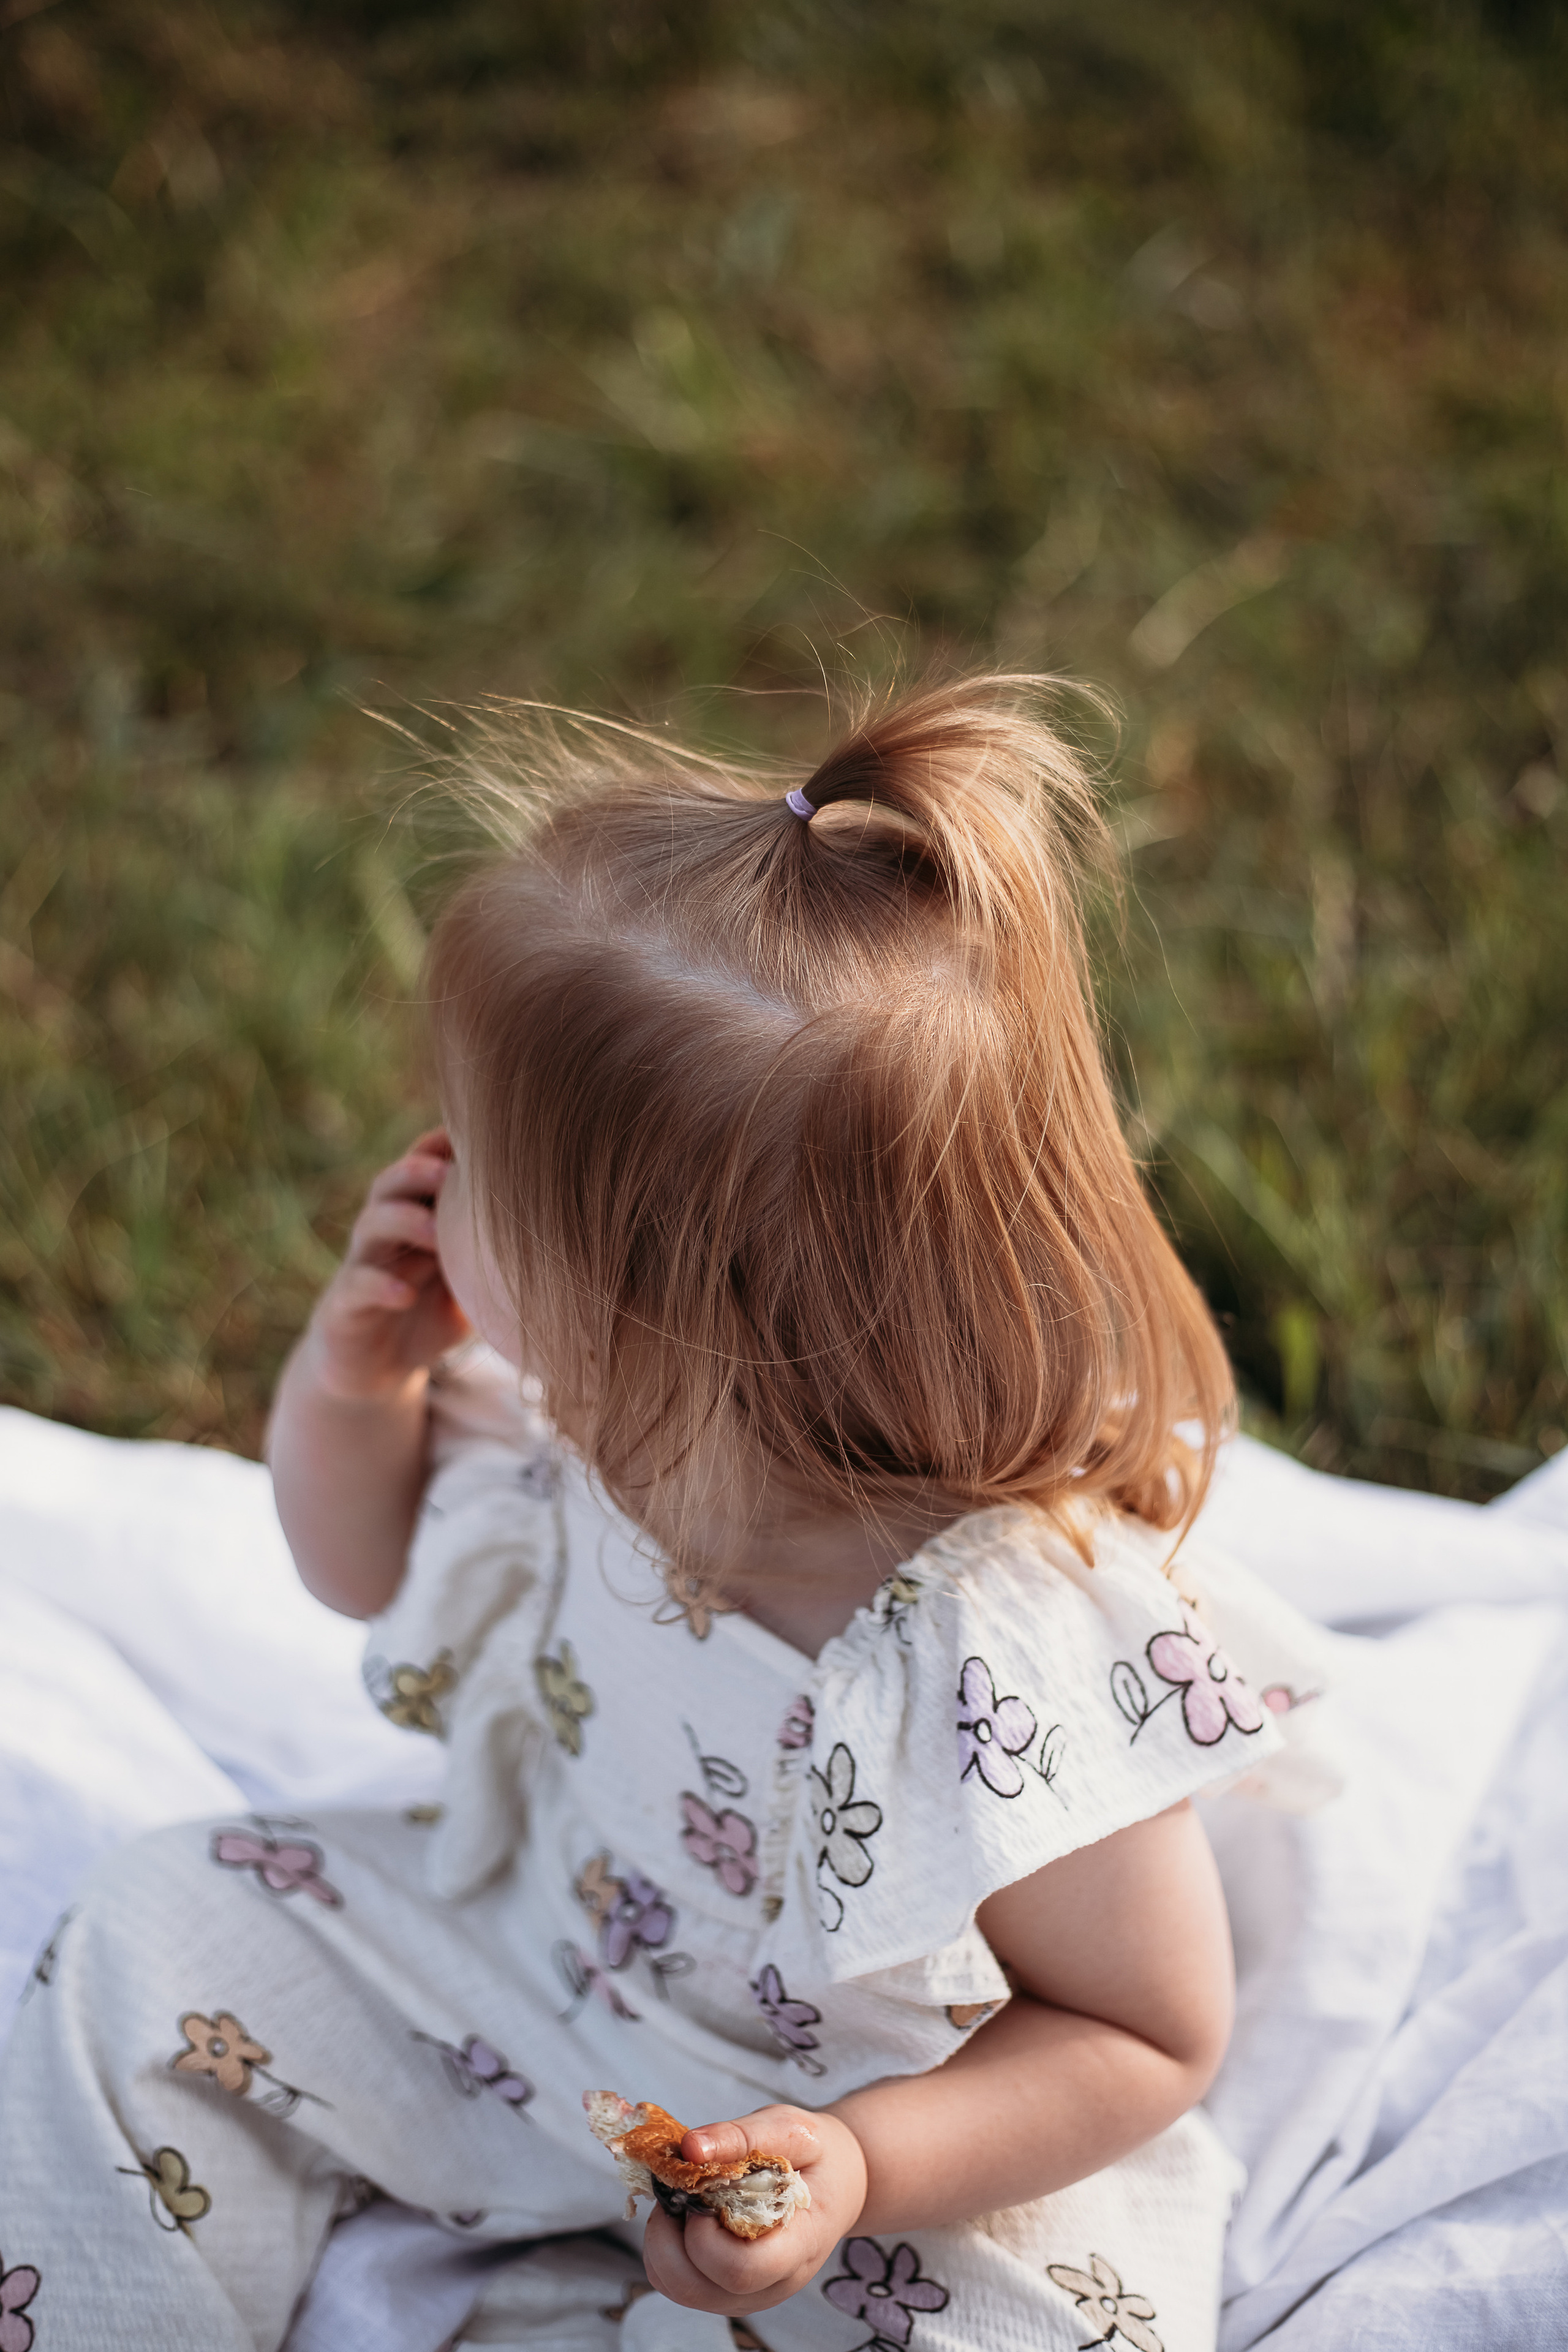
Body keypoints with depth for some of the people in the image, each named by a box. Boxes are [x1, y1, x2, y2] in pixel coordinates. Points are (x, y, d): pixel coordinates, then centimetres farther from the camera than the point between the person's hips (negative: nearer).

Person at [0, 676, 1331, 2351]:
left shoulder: (1019, 1657, -37)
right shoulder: (595, 1411, -17)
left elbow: (1150, 2035, -20)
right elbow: (367, 1566, 5)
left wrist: (865, 2164, -35)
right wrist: (353, 1372, -17)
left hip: (882, 2141, -5)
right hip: (545, 1950, 5)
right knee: (167, 1941, -1)